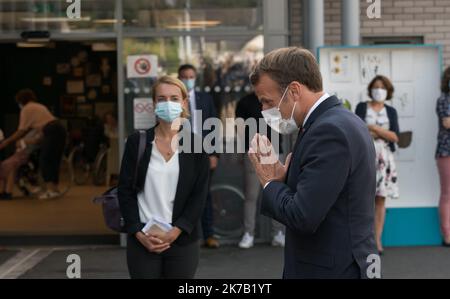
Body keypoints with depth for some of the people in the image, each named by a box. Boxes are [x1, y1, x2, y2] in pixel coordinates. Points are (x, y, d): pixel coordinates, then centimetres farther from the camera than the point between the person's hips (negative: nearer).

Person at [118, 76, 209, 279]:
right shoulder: (136, 142, 2)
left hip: (182, 240, 0)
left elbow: (199, 195, -1)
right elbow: (124, 191, 2)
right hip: (142, 240, 0)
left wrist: (176, 231, -12)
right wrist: (138, 233, -8)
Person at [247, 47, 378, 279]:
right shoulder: (343, 121, 10)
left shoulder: (329, 131, -20)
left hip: (332, 271, -10)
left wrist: (270, 182, -8)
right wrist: (286, 177, -2)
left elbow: (303, 217, -24)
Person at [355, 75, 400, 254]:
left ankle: (377, 240, 4)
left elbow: (395, 137, 0)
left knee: (380, 199, 1)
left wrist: (373, 128, -7)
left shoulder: (391, 111, 12)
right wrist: (383, 133, -7)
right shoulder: (362, 107, 7)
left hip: (384, 158, 2)